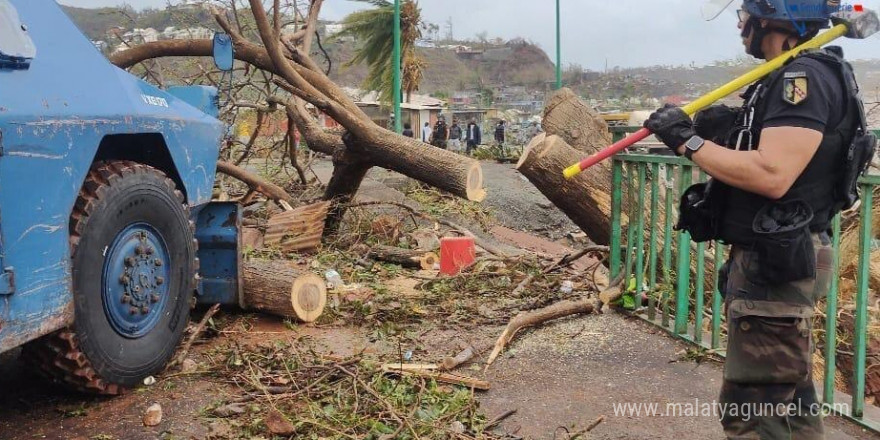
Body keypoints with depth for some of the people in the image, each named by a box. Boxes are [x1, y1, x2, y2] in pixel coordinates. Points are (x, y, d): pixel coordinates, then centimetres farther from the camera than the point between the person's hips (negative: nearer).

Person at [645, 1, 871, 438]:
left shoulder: (806, 77, -17)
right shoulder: (790, 78, 15)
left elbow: (772, 175, -28)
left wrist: (688, 141, -20)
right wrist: (725, 130, 2)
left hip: (775, 265, -11)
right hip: (767, 258, 11)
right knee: (787, 397, 21)